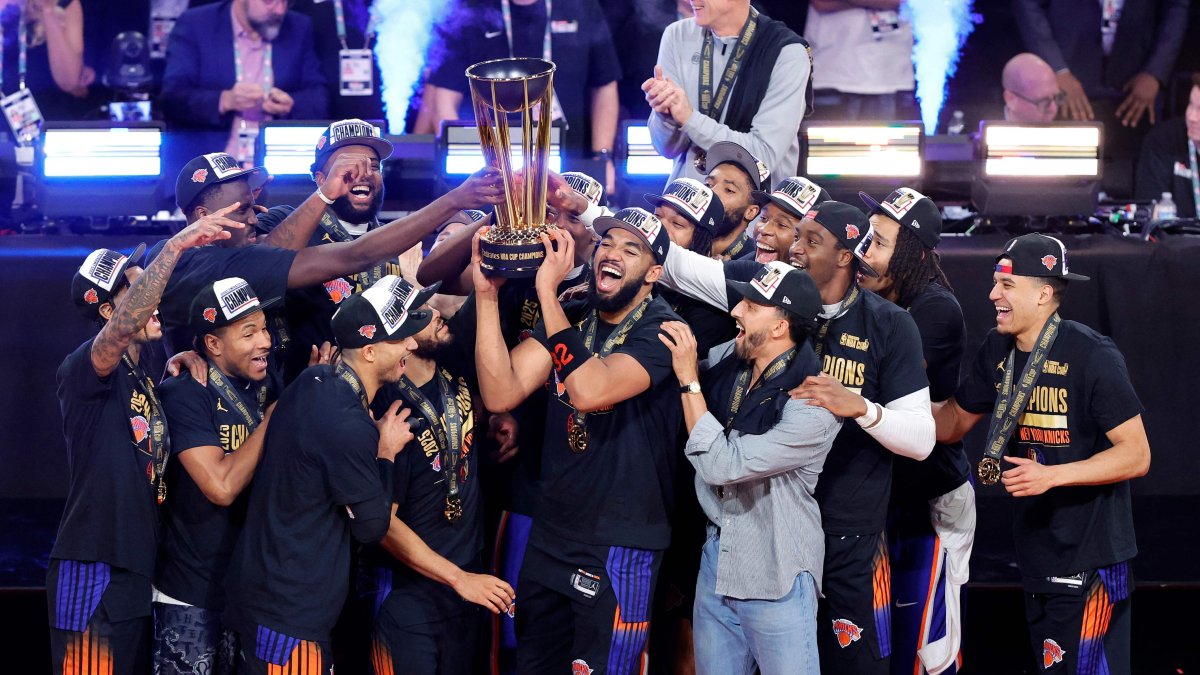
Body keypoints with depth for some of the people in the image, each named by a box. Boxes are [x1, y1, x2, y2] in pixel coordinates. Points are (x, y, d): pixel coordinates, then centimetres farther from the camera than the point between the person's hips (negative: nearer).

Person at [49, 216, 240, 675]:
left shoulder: (145, 380, 19)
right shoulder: (82, 369, -9)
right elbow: (124, 328, -29)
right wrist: (175, 247, -34)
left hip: (138, 572, 9)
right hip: (93, 572, -9)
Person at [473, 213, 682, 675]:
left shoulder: (661, 333, -12)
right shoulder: (569, 319, 7)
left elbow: (590, 391, -30)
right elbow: (501, 393, -7)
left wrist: (548, 290, -27)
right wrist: (488, 294, -15)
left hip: (619, 549, -6)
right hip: (548, 540, 6)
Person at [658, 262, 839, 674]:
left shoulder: (813, 406, -22)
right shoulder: (728, 359, -2)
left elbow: (721, 464, -25)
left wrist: (689, 380, -21)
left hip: (776, 577, -7)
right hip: (718, 557, 7)